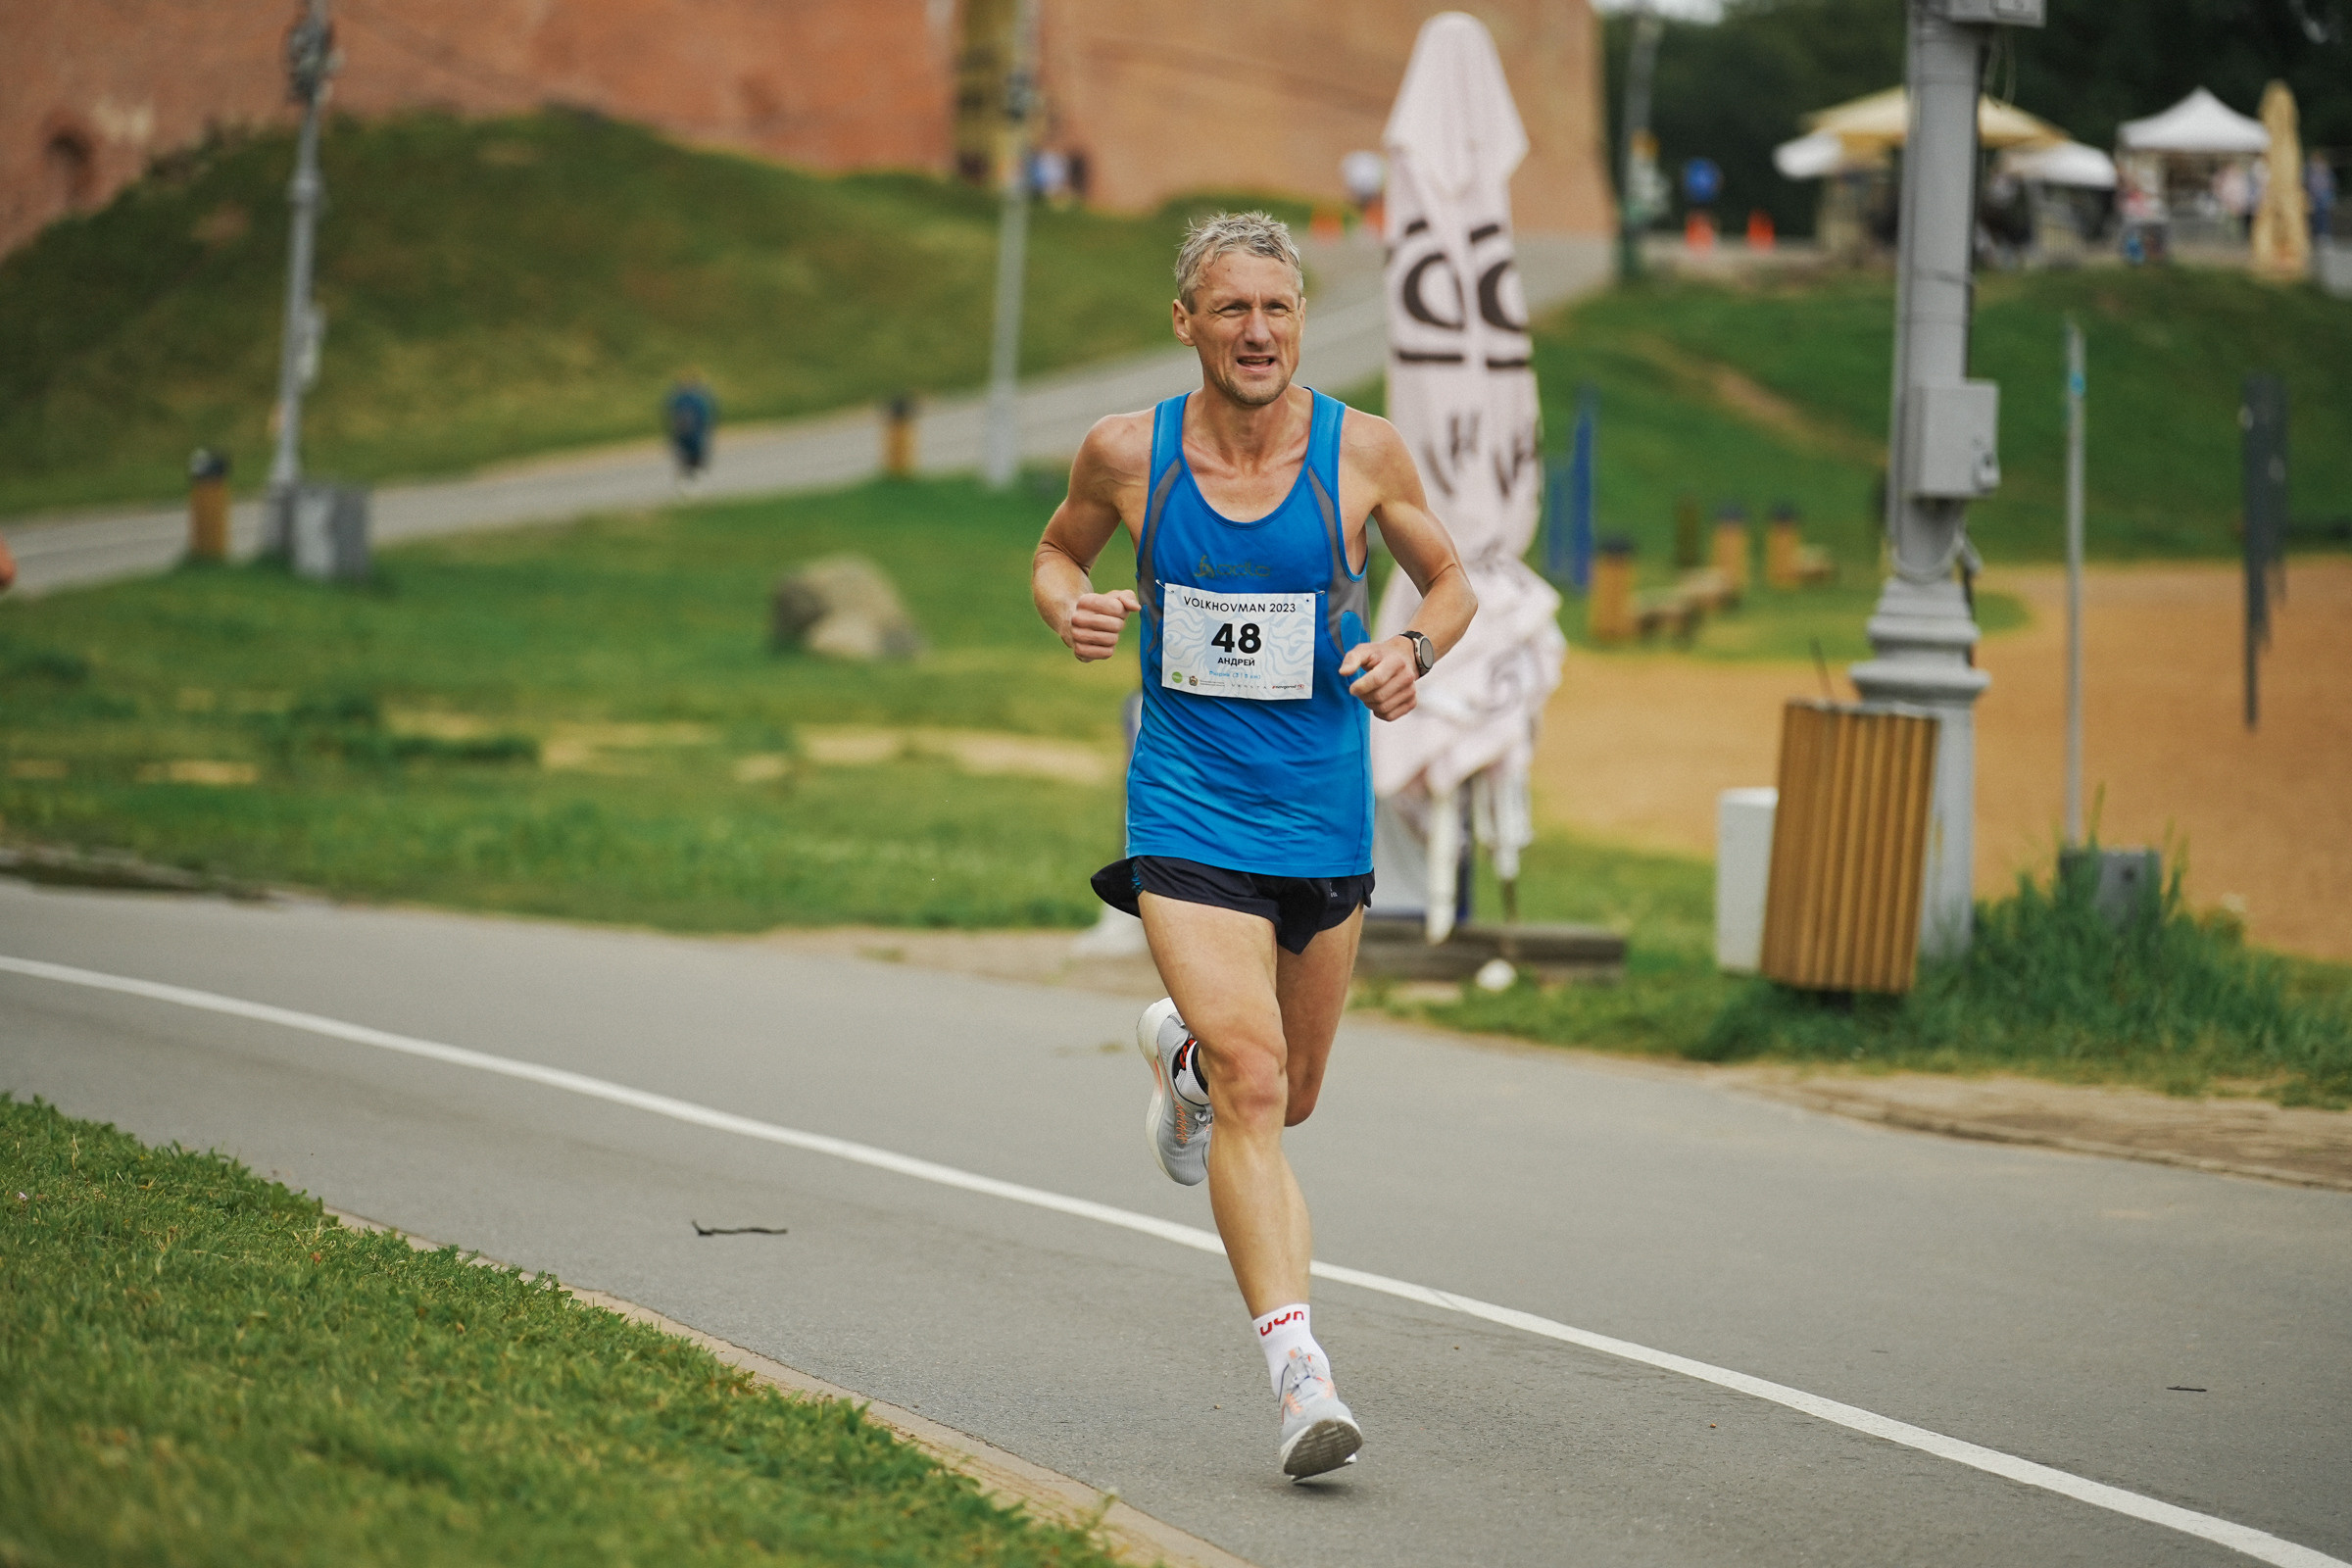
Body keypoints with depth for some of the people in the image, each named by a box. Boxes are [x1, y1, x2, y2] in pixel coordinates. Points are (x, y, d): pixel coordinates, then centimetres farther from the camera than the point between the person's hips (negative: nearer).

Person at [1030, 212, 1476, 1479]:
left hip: (1325, 818, 2)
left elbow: (1450, 583, 9)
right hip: (1187, 816, -2)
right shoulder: (1127, 454, -5)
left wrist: (1415, 649, -13)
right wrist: (1067, 606, -8)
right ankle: (1299, 1374, -22)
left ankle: (1178, 1051, 55)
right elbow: (1058, 551, 15)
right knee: (1251, 1085, -19)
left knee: (1288, 1095, 18)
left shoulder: (1362, 452, -5)